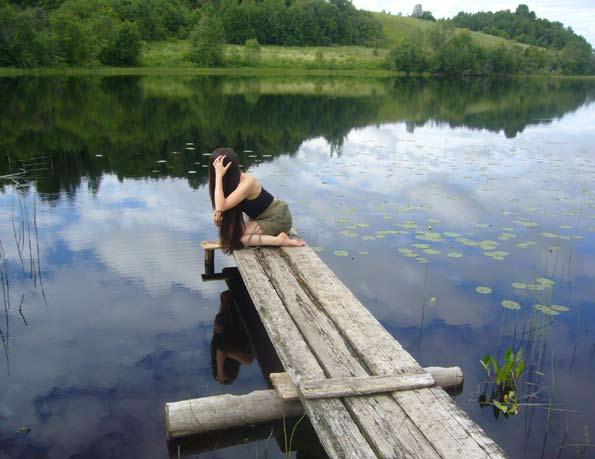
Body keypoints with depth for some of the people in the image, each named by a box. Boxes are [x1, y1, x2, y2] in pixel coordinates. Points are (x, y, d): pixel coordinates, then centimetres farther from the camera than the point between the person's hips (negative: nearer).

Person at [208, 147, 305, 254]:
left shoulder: (247, 182, -30)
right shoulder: (231, 182, -5)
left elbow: (221, 206, -36)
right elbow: (220, 210, -4)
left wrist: (218, 175, -36)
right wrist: (217, 218, -28)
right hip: (262, 217, 9)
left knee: (233, 237, -19)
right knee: (227, 232, -5)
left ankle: (278, 240, -18)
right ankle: (271, 235, 1)